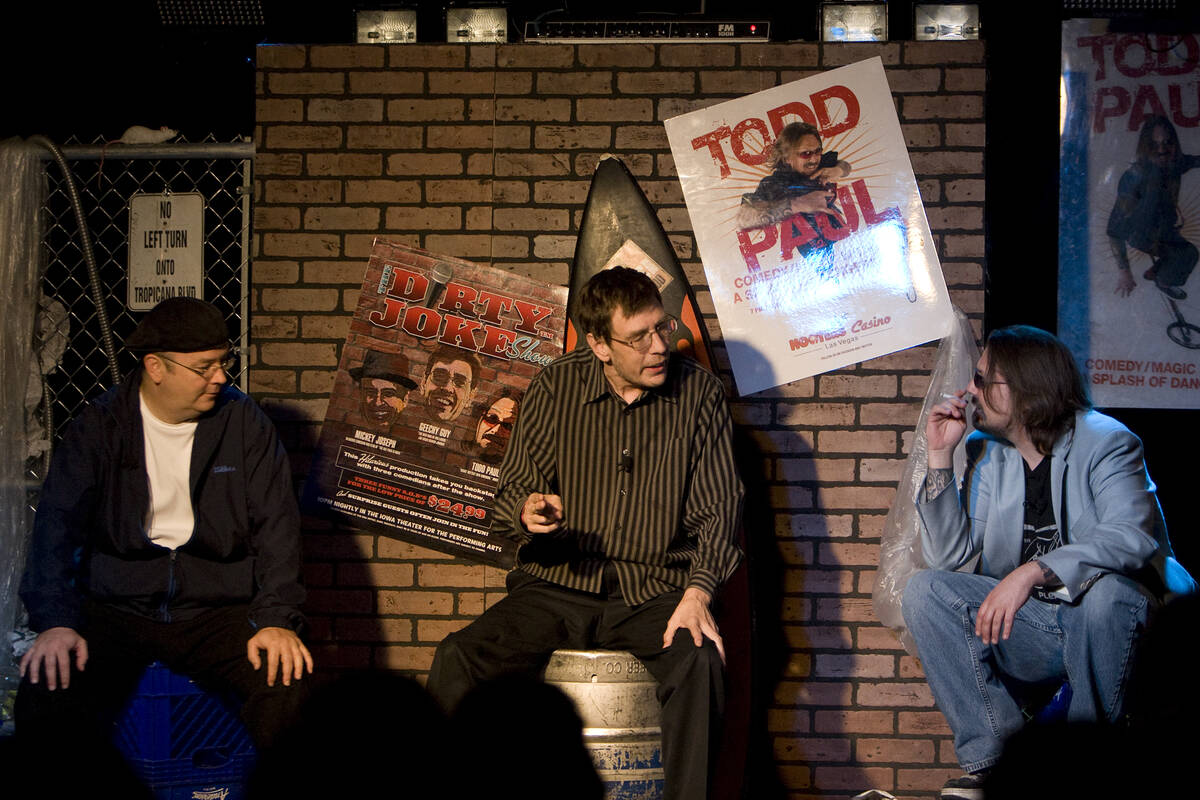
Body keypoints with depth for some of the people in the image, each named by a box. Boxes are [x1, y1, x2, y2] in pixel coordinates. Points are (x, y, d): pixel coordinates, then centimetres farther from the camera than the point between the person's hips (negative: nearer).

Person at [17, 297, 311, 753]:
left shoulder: (243, 422, 4)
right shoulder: (99, 426, 2)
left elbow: (276, 524, 0)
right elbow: (58, 523, -4)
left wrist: (276, 619, -14)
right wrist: (55, 622, -18)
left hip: (217, 612, 0)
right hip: (114, 609, 0)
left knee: (288, 684, -27)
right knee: (46, 697, -27)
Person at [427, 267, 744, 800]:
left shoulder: (698, 392, 3)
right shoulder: (556, 388, 5)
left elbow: (717, 506, 1)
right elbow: (512, 491, 10)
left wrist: (698, 592, -16)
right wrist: (528, 511, -16)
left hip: (654, 591, -1)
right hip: (556, 586, 2)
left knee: (700, 661, -35)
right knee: (456, 661, -23)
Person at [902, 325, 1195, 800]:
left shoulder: (1105, 441, -9)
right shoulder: (985, 453, 8)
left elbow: (1131, 535, -29)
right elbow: (949, 556, 0)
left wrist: (1032, 572, -40)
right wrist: (940, 457, -6)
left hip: (1111, 621, -5)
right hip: (1027, 628, 5)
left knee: (1105, 589, -37)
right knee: (925, 591, -14)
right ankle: (994, 756, -20)